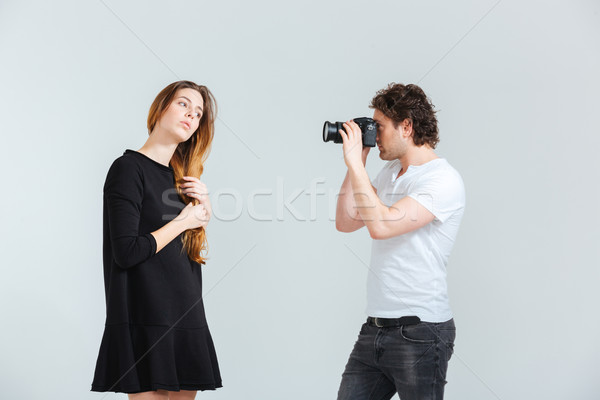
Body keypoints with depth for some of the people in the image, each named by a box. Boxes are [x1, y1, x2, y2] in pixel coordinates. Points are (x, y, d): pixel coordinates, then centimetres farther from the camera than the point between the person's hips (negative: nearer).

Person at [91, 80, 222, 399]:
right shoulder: (128, 168, -6)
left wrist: (204, 205, 3)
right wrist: (183, 221, -7)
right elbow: (126, 252, -16)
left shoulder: (180, 177, 16)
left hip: (187, 318, 7)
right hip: (146, 322, -7)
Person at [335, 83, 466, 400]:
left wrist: (355, 163, -17)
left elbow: (381, 225, -24)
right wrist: (357, 163, 8)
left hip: (419, 333, -8)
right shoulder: (389, 172, 15)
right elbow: (346, 223, 14)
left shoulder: (443, 180, -13)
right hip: (375, 328, 8)